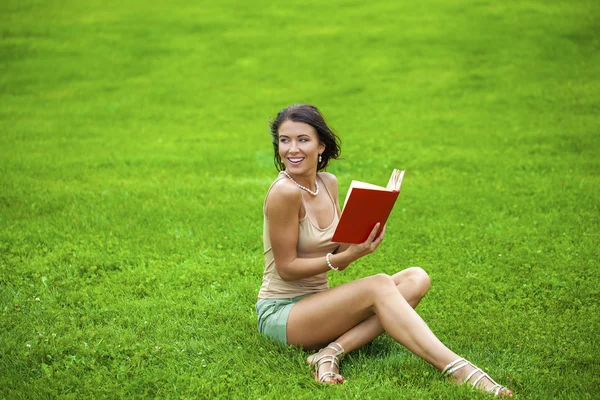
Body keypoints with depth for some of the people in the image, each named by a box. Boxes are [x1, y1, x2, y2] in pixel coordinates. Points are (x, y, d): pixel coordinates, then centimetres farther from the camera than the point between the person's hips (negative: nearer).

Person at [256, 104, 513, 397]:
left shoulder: (328, 183, 6)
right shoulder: (284, 192, -17)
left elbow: (338, 254, 9)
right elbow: (286, 268, -16)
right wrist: (347, 256, -23)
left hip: (318, 303, 8)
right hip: (279, 313, -8)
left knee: (416, 278, -8)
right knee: (379, 285, -29)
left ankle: (333, 351, -23)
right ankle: (459, 371, -34)